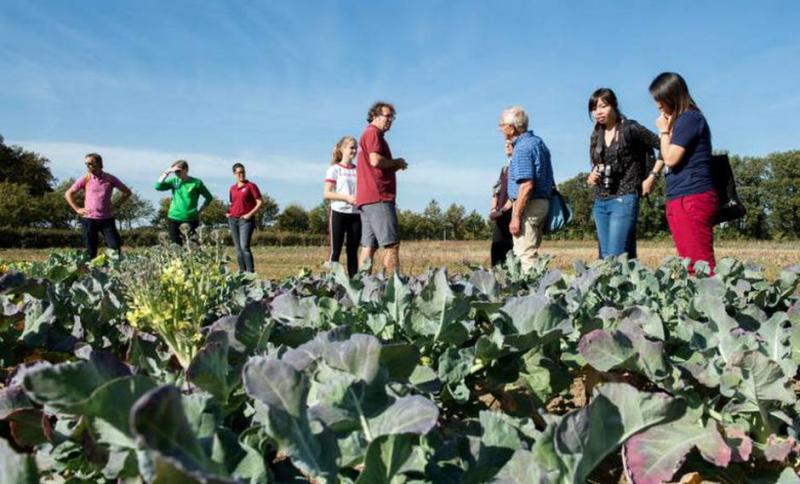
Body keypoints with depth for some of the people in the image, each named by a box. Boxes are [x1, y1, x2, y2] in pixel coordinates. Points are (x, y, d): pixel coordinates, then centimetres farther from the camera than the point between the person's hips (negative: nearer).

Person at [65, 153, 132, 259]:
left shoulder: (110, 179, 1)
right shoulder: (85, 179, 2)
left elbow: (127, 192, 10)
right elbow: (68, 194, 11)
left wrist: (116, 205, 3)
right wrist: (77, 209, 4)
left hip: (107, 219, 0)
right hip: (89, 219, 0)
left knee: (115, 248, -7)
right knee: (91, 252, 4)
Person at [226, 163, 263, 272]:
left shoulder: (251, 186, -1)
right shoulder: (232, 188, 15)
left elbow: (260, 202, -6)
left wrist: (250, 214, -14)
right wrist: (228, 212, 9)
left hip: (246, 220, -6)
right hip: (233, 219, 6)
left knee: (244, 247, -18)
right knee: (238, 248, 5)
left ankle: (251, 272, -18)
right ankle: (242, 271, 10)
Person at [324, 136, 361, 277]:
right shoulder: (334, 169, 1)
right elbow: (327, 194, -7)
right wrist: (347, 198, -18)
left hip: (355, 214, 4)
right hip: (338, 213, -4)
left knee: (353, 251, 7)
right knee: (335, 251, -3)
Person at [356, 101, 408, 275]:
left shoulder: (369, 134, 28)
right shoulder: (373, 133, -3)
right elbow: (376, 160, -19)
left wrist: (395, 166, 13)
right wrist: (396, 163, -3)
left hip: (366, 198, 10)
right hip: (378, 197, -10)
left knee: (369, 246, 5)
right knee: (392, 244, -13)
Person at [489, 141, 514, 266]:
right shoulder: (504, 168, 21)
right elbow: (496, 189, 19)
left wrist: (502, 210, -16)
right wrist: (494, 209, 2)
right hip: (501, 218, 7)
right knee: (497, 250, 4)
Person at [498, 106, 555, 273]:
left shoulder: (522, 147, -15)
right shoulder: (538, 141, 15)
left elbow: (527, 185, -23)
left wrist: (516, 216, -21)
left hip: (529, 205, -10)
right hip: (543, 202, 10)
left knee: (525, 256, -8)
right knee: (531, 253, 14)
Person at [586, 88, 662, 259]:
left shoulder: (630, 129, -4)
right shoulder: (596, 136, 14)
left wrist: (652, 177, -8)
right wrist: (591, 178, 5)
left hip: (624, 199, -7)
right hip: (600, 202, 7)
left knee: (615, 257, -15)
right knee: (605, 258, 7)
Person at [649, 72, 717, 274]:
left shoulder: (689, 118, -8)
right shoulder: (681, 120, 20)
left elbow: (671, 158, -11)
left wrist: (664, 131, -1)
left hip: (692, 199, -10)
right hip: (681, 201, 10)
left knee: (701, 264, -11)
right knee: (689, 265, 8)